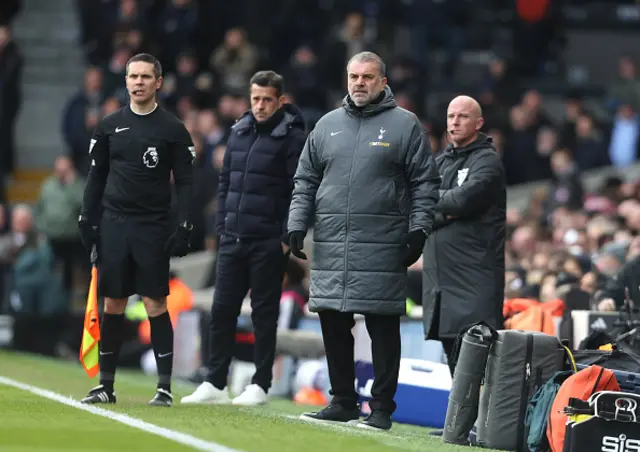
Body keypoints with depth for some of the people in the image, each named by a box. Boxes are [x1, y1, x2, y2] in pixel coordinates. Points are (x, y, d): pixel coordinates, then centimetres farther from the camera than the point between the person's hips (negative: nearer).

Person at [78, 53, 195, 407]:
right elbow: (96, 176, 13)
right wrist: (87, 220, 4)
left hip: (153, 228, -3)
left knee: (156, 304, -5)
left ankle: (165, 387, -1)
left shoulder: (172, 129, 0)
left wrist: (183, 228, -9)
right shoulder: (109, 126, 9)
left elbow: (184, 182, 0)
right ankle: (106, 384, 12)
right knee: (112, 304, 5)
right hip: (113, 223, 3)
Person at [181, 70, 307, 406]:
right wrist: (222, 226, 11)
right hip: (233, 239, 6)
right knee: (222, 309, 6)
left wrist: (287, 238, -14)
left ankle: (260, 385, 9)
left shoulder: (292, 137, -7)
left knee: (264, 312, 2)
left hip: (269, 242, -6)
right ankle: (215, 384, 12)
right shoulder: (239, 132, 12)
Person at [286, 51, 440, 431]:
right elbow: (306, 181, 18)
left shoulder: (405, 125, 3)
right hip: (331, 246, 5)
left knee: (383, 328, -3)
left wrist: (419, 230, -7)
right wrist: (297, 226, 9)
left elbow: (425, 183, 1)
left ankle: (382, 409, 2)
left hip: (382, 248, -4)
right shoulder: (328, 125, 15)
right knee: (334, 326, 6)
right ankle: (343, 402, 16)